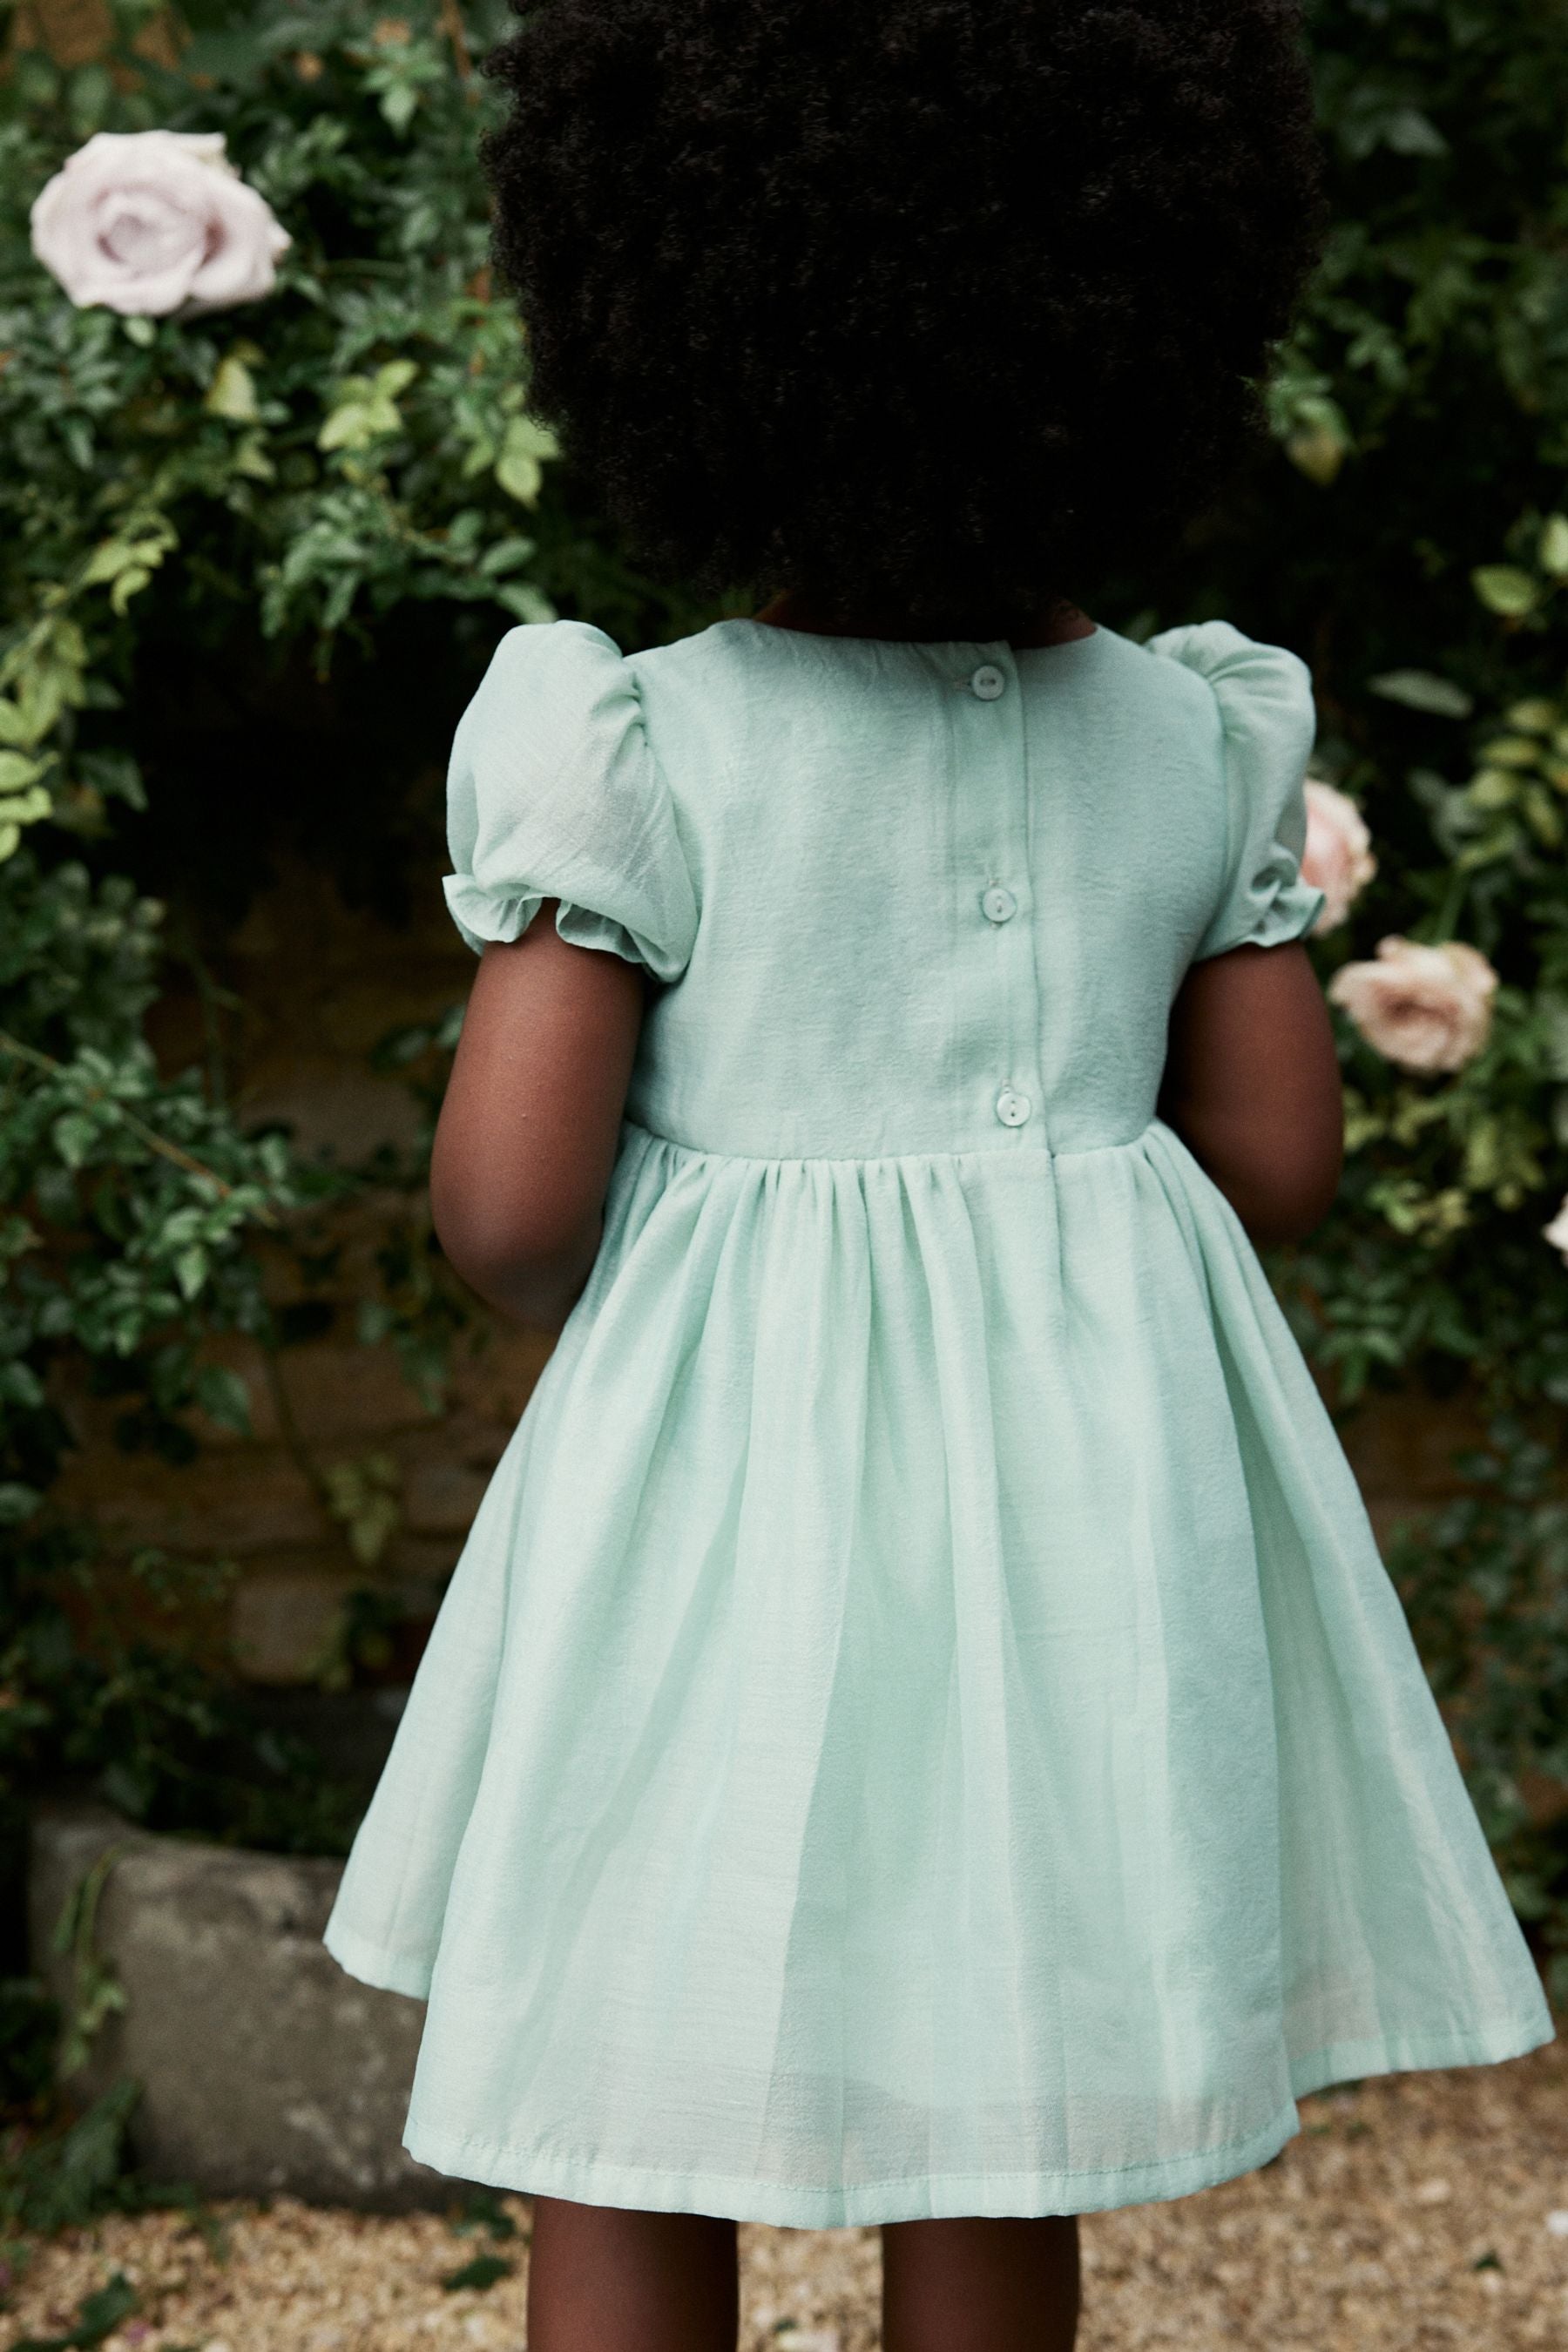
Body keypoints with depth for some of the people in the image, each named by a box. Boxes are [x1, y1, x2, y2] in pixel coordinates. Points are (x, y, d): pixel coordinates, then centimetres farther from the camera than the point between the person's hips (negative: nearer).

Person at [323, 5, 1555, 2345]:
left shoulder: (637, 753, -13)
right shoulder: (1190, 742, -1)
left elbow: (506, 1205, -14)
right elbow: (1280, 1155, 4)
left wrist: (620, 1322, 7)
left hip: (720, 1471, -3)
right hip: (1089, 1486, 4)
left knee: (622, 2149, 11)